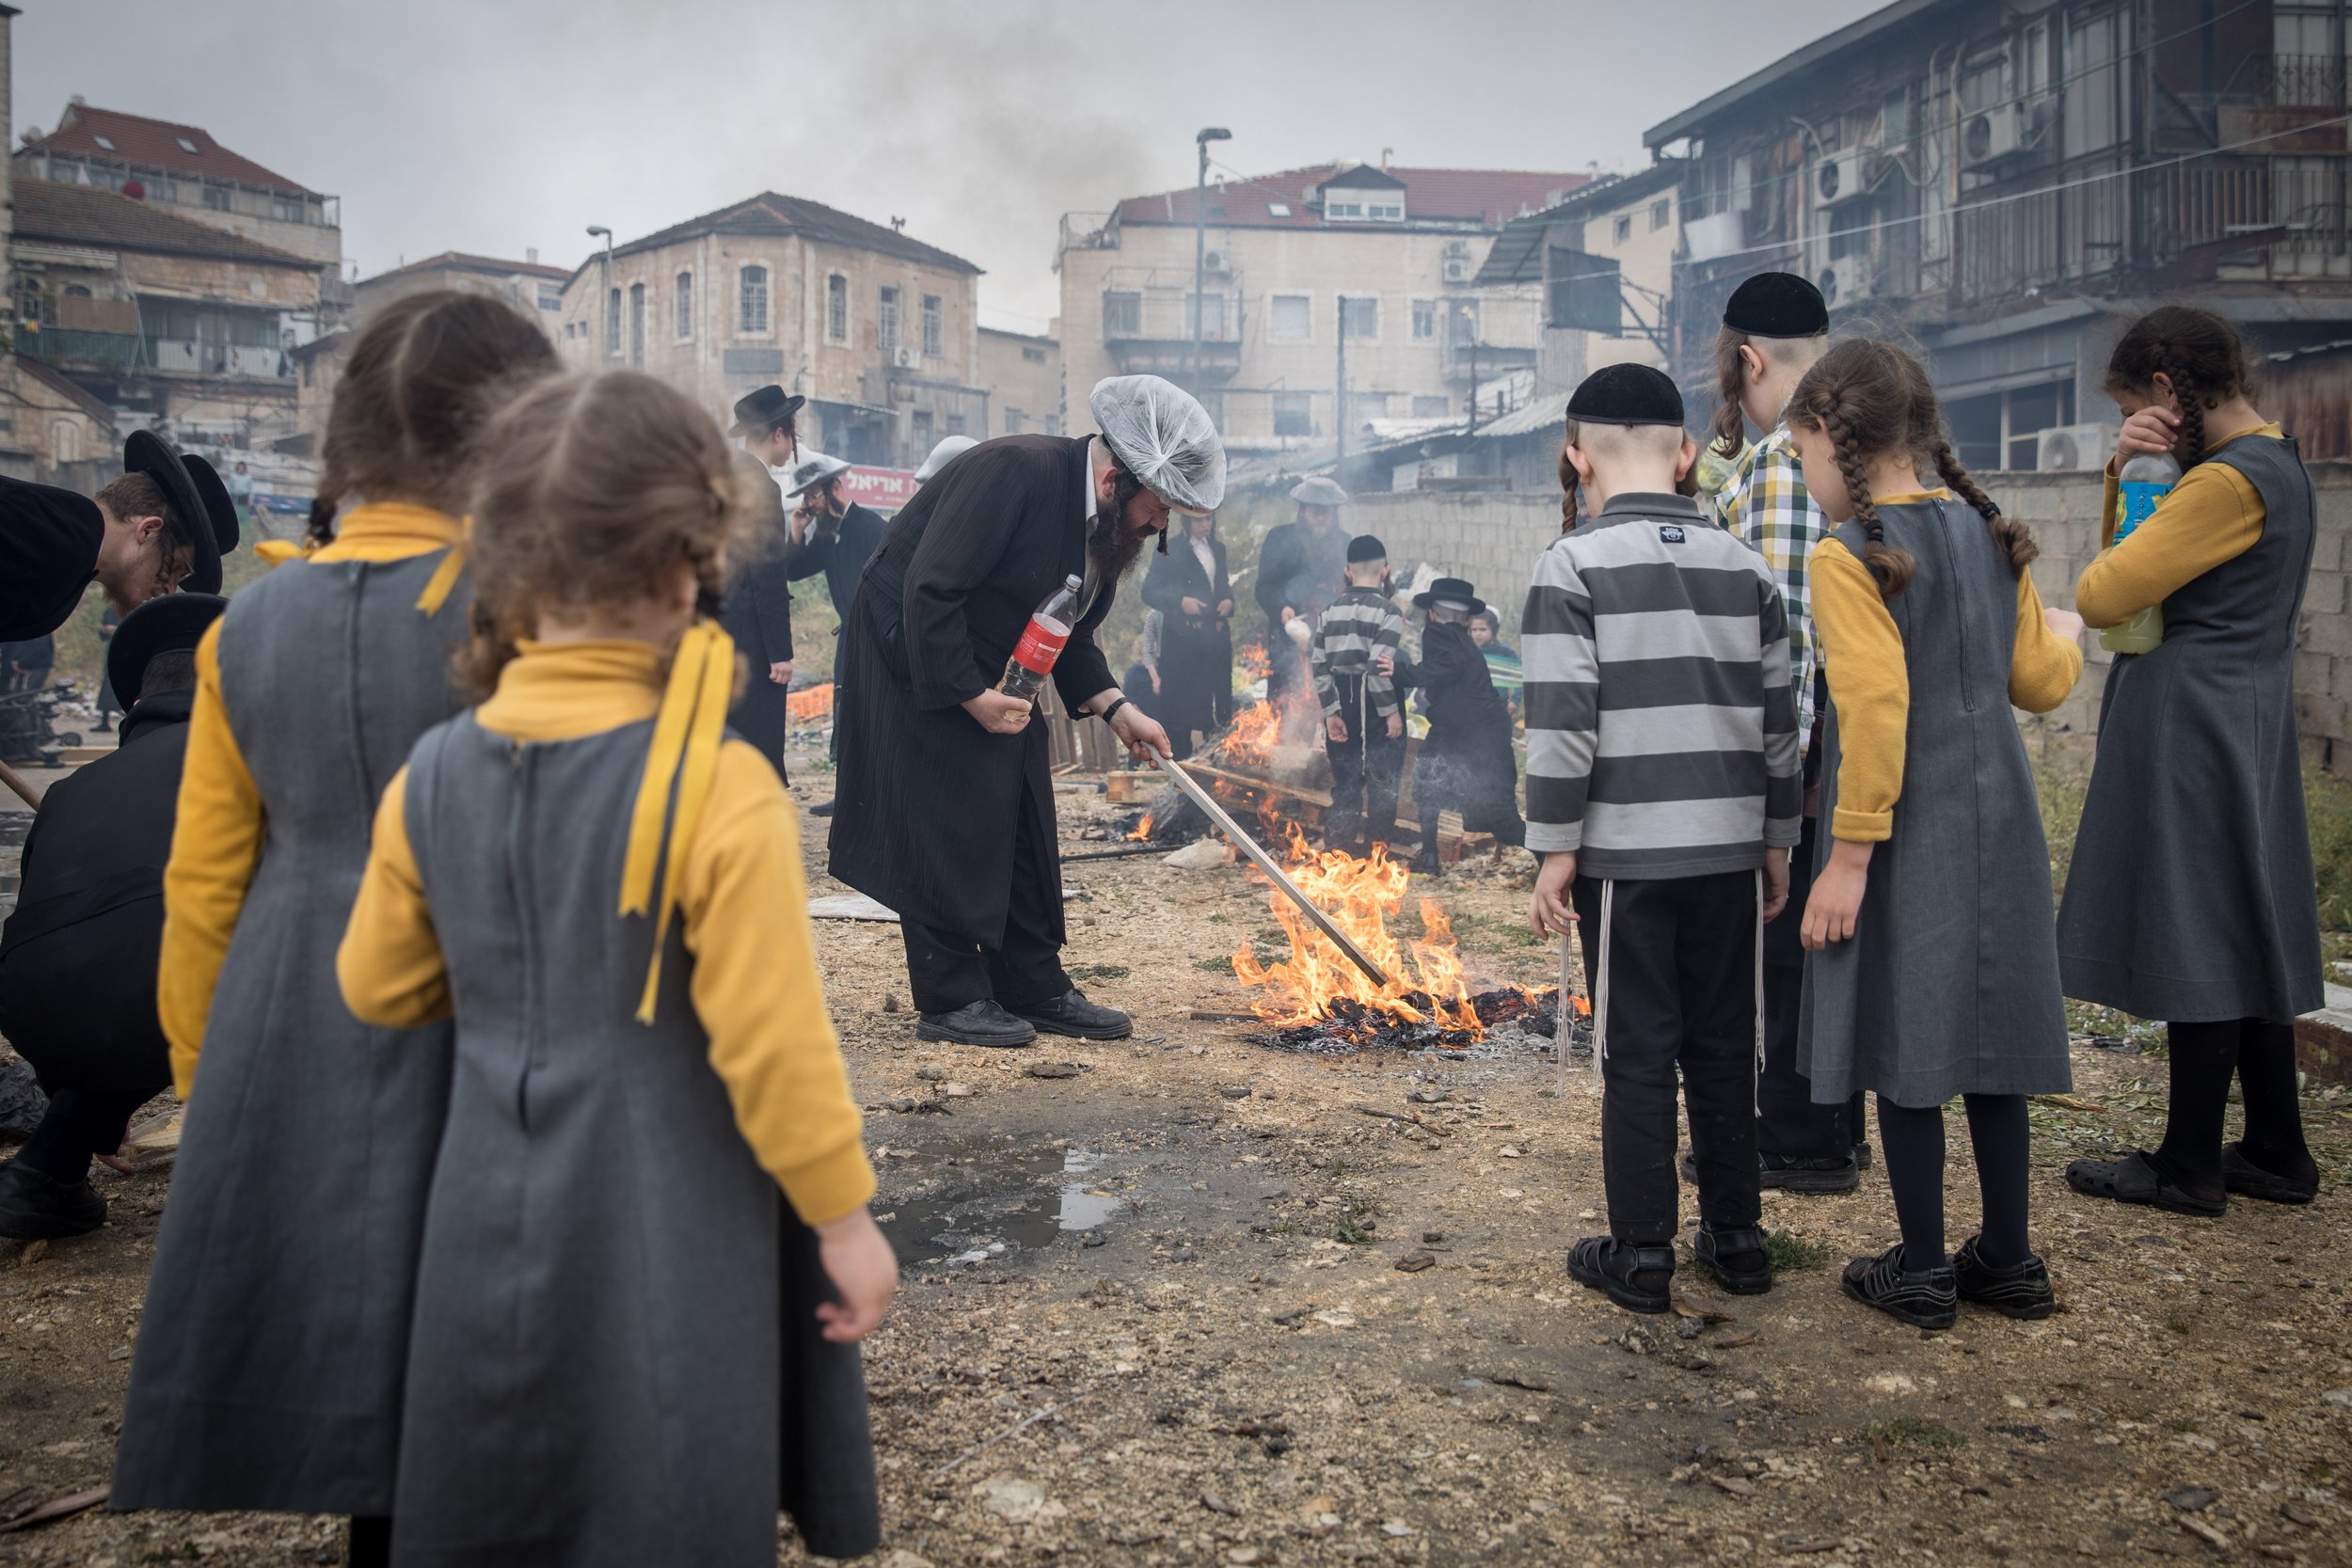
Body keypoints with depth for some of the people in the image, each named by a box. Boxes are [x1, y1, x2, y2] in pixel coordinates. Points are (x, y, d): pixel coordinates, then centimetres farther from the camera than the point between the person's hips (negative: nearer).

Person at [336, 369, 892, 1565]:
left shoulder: (432, 772, -3)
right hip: (666, 1239, -5)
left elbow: (377, 986, 9)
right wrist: (844, 1218, -7)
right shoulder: (719, 790, -21)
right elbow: (772, 1043, -19)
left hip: (493, 1229, 5)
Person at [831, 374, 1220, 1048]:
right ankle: (951, 999, 5)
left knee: (1024, 828, 8)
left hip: (996, 675, 9)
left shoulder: (1110, 520, 1)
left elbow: (1070, 633, 10)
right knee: (948, 828, -6)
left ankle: (1034, 989, 18)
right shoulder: (1015, 471, -27)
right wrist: (972, 695, -24)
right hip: (919, 664, -9)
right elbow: (928, 591, -29)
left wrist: (1115, 707, -4)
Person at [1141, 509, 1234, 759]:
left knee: (1218, 697, 5)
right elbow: (1149, 591, -5)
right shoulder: (1169, 551, -2)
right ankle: (1179, 759, 1)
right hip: (1183, 638, -5)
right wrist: (1181, 602, -19)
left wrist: (1228, 600, 3)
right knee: (1181, 701, -4)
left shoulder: (1217, 550, 16)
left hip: (1216, 636, 5)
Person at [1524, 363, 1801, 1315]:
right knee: (1724, 1046, 14)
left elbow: (1562, 718, -13)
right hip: (1730, 846, 5)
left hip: (1627, 850, -4)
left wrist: (1555, 847, -7)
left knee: (1637, 1056, 4)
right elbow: (1778, 716, 10)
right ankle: (1736, 1237, 24)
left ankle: (1641, 1255, 11)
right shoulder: (1743, 567, 7)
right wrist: (1776, 837, 18)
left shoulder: (1575, 564, -8)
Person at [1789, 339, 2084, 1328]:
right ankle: (2008, 1260, 24)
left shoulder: (1849, 556, -14)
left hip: (1907, 833, -7)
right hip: (1997, 820, 7)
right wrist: (2064, 640, 35)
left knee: (1904, 1045, 4)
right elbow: (2040, 682, 12)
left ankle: (1922, 1272, 14)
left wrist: (1848, 856, -19)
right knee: (1986, 1033, 14)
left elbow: (1876, 711, -21)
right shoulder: (1984, 531, 7)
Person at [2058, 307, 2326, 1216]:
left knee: (2198, 945, -3)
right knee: (2248, 940, 14)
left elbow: (2101, 594, -20)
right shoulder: (2278, 464, 15)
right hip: (2245, 733, 10)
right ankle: (2276, 1153, 22)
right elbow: (2140, 557, 16)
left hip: (2194, 733, -10)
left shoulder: (2229, 480, -17)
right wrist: (2128, 477, -1)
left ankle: (2190, 1167, 6)